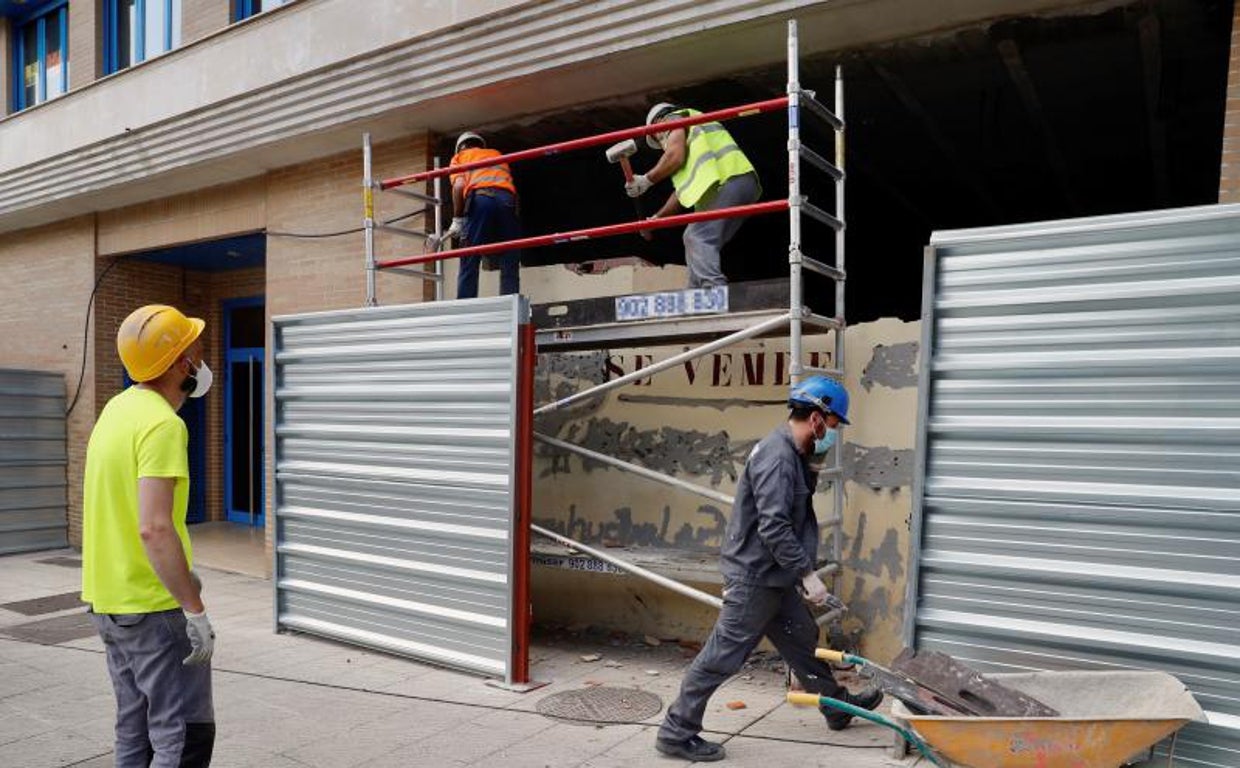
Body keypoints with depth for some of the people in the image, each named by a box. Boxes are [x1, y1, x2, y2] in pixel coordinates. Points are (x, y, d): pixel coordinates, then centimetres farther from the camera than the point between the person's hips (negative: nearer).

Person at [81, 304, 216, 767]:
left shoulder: (120, 407, 8)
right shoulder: (163, 425, -21)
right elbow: (154, 528, -29)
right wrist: (196, 610, -24)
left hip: (108, 601, 9)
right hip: (154, 607, -9)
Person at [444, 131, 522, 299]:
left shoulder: (460, 156, 24)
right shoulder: (497, 154, 37)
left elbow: (459, 185, 5)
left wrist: (457, 220, 5)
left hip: (479, 198, -2)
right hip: (507, 199, 3)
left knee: (469, 264, -1)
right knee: (509, 266, 2)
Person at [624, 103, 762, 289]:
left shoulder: (673, 118, 14)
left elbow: (675, 156, -7)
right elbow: (683, 190, 32)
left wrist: (647, 180, 4)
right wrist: (656, 218, 32)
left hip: (726, 182, -10)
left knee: (698, 239, -19)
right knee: (693, 238, 12)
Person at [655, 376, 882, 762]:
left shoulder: (793, 455, 11)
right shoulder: (777, 457, -22)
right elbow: (773, 527, -27)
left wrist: (800, 573, 18)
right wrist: (808, 574, -20)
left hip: (774, 577, 10)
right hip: (755, 576, -10)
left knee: (803, 640, 23)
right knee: (722, 656, -2)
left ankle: (838, 706, 41)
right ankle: (677, 732, 9)